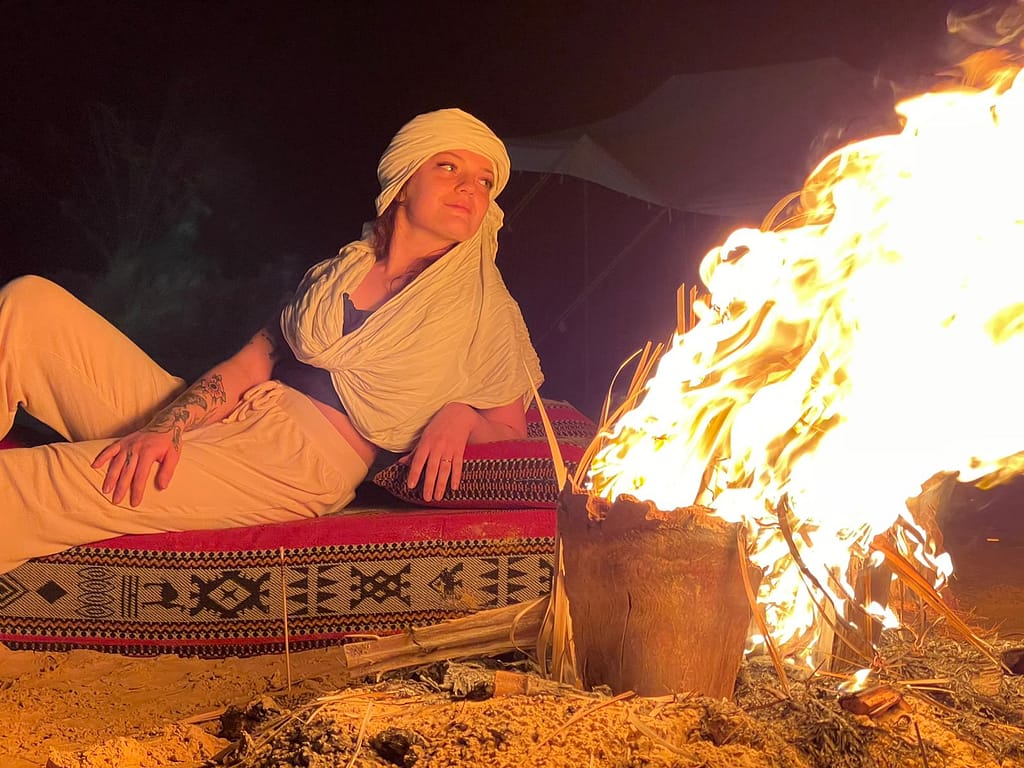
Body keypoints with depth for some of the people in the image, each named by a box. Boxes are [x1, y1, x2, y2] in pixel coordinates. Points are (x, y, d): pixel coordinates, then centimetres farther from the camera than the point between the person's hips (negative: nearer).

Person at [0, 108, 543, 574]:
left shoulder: (483, 309, 10)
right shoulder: (336, 272, 19)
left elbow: (511, 427, 13)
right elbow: (248, 364, 10)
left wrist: (460, 414, -11)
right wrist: (165, 425, -8)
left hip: (309, 465, -5)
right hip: (223, 423, 5)